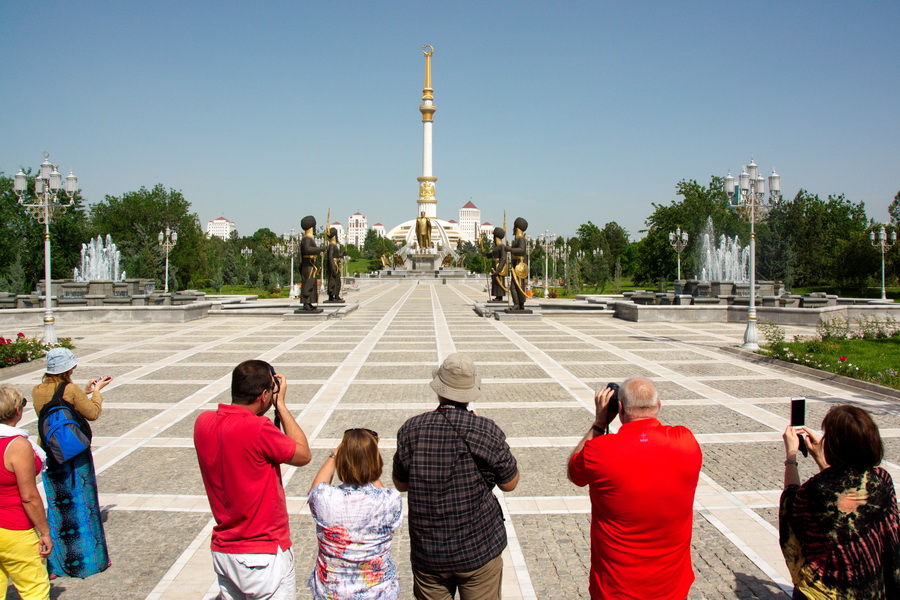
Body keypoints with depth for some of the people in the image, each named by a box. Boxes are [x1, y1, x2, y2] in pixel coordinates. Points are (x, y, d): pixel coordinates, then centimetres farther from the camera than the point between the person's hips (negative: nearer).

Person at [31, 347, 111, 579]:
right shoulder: (71, 390, -18)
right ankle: (90, 559, 19)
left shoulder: (37, 391, 0)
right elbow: (93, 413, -8)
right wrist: (96, 392, 6)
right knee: (82, 505, 8)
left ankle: (55, 564, 23)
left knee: (56, 507, 16)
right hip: (75, 456, -5)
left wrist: (85, 391, 14)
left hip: (50, 456, 5)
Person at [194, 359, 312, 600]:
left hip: (222, 551, 7)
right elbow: (303, 455, -11)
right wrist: (280, 404, -7)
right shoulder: (257, 429, -26)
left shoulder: (203, 422, -4)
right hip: (265, 555, -7)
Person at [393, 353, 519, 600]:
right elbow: (509, 484, -1)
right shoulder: (487, 431, -16)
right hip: (479, 550, -1)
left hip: (427, 554, 2)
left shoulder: (411, 430, -11)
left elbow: (400, 484, 3)